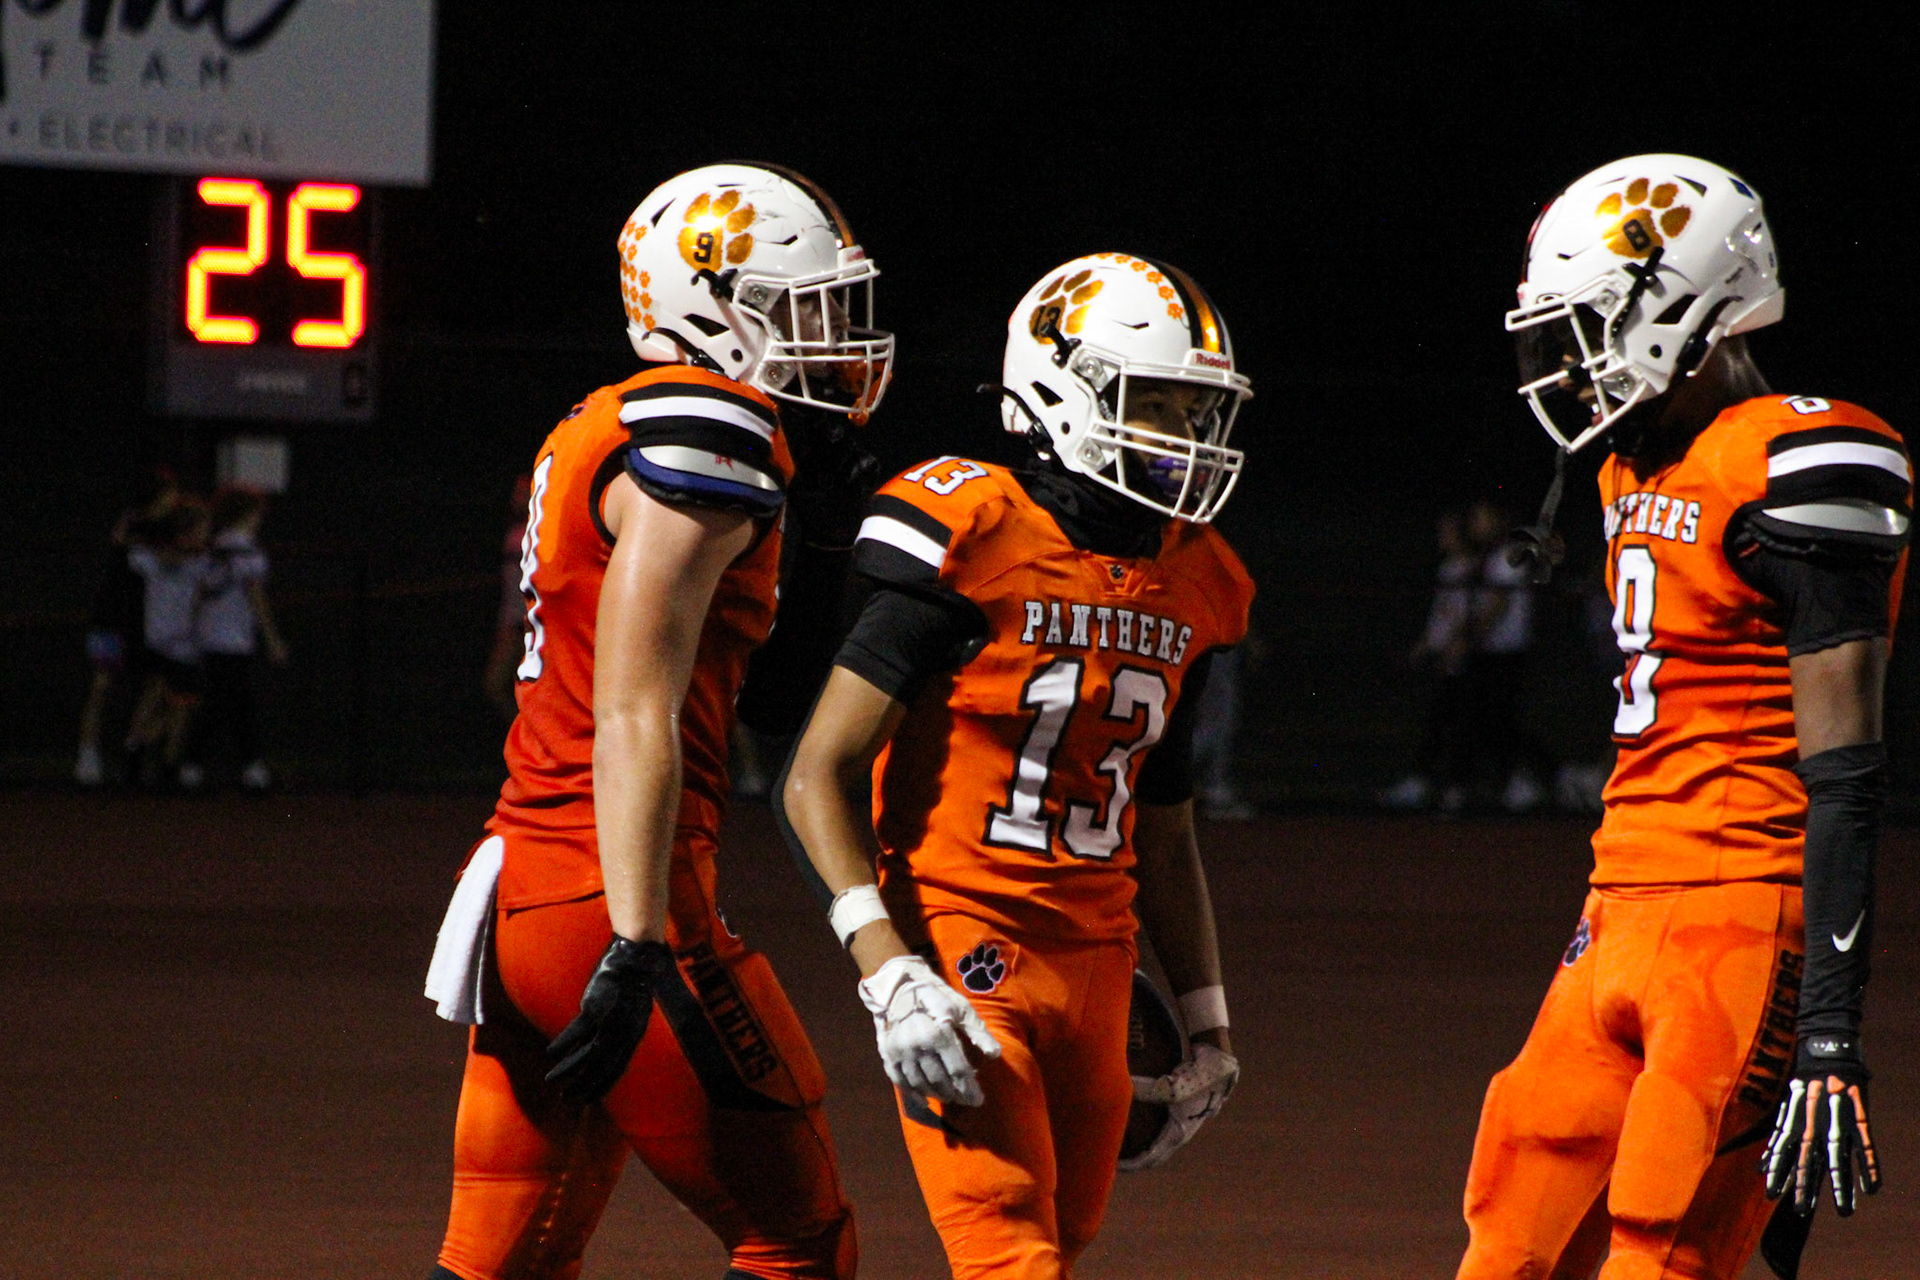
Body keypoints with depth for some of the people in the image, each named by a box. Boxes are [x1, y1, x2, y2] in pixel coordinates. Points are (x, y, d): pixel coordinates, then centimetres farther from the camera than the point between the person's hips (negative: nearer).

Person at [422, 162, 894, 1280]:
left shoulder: (598, 436, 18)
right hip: (609, 898, -9)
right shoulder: (702, 438, -11)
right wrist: (636, 952, -23)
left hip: (519, 887, 9)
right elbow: (636, 718, -19)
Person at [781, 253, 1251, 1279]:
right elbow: (818, 779, -11)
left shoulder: (1190, 588, 10)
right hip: (962, 953, -7)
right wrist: (888, 974, -21)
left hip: (1094, 964, 7)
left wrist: (1206, 1022, 20)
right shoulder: (976, 547, -12)